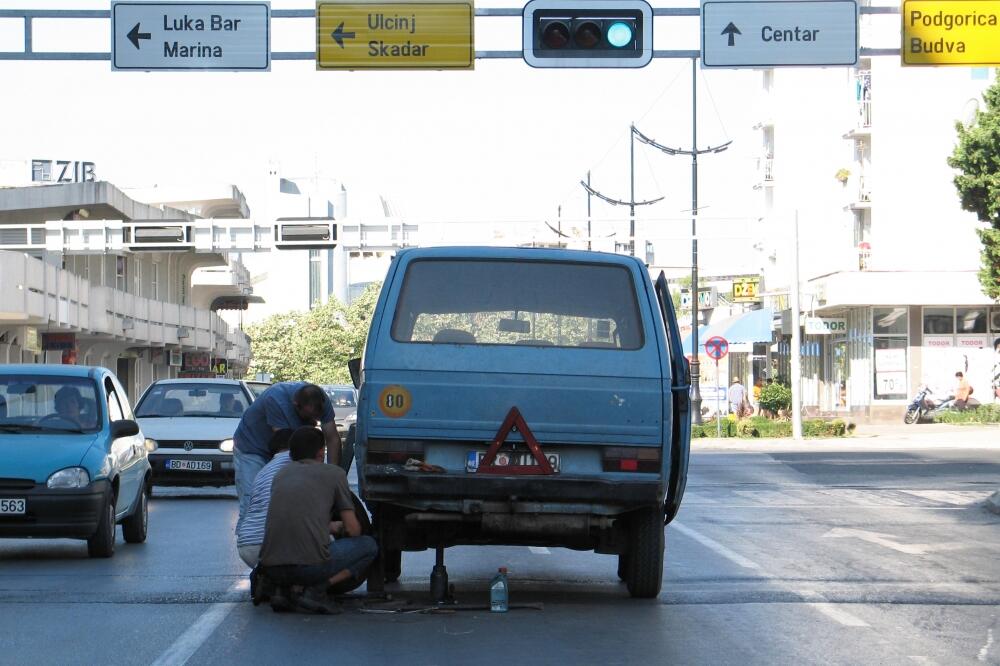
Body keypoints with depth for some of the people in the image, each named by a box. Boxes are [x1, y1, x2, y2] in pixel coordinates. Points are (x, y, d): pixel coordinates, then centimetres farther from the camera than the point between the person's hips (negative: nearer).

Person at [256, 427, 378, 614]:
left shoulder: (281, 473, 23)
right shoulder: (334, 473, 10)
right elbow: (353, 530, 11)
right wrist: (340, 529, 35)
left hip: (271, 569, 5)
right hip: (310, 565, -5)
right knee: (369, 546, 19)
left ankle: (283, 590, 9)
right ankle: (317, 589, -2)